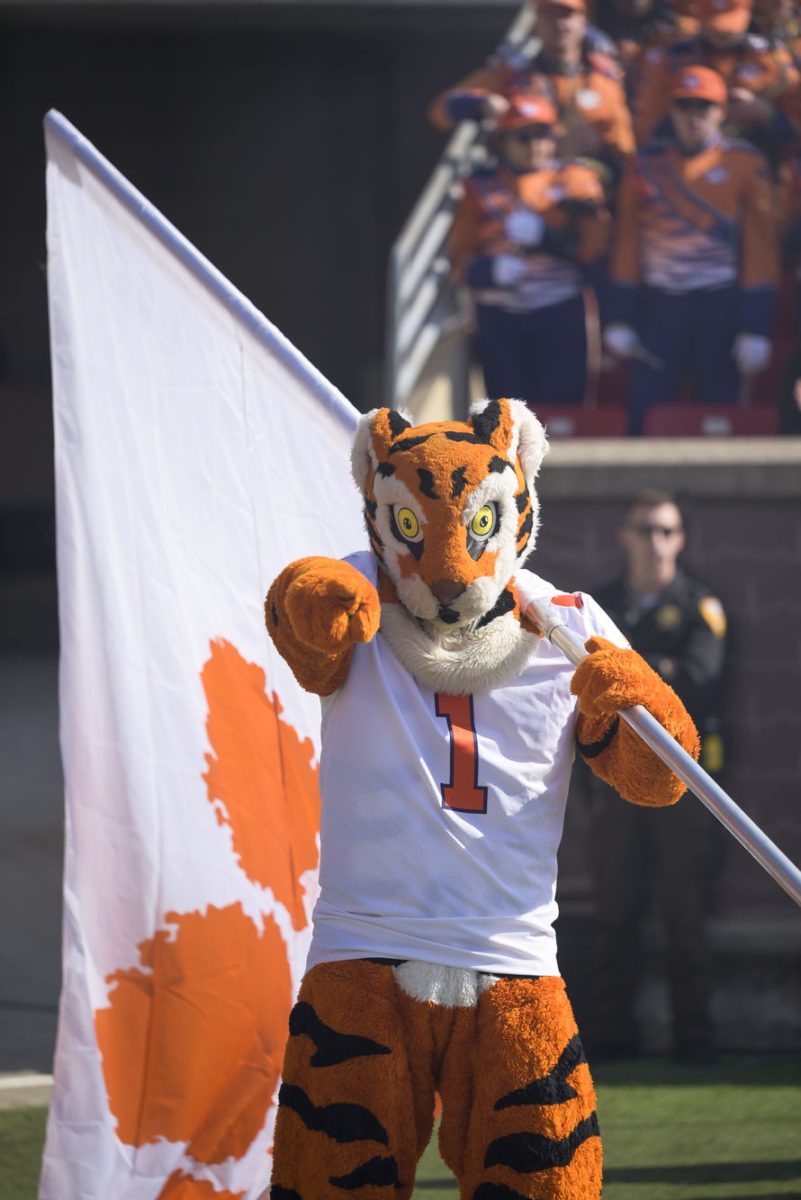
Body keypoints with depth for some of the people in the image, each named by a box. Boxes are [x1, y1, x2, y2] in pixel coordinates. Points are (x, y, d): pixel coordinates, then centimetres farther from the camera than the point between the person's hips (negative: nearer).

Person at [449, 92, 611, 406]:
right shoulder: (482, 187, 9)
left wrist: (544, 236, -17)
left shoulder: (575, 180, 6)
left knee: (561, 406, -5)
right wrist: (493, 270, -17)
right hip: (499, 318, 1)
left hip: (560, 313, -1)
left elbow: (593, 249, -3)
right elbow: (461, 257, 4)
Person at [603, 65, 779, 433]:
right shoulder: (647, 167, 8)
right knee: (644, 414, -4)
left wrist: (755, 330, -6)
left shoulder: (745, 165, 1)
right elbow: (628, 246, 10)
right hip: (658, 307, 2)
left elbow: (761, 250, -1)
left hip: (719, 308, -2)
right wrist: (620, 320, 3)